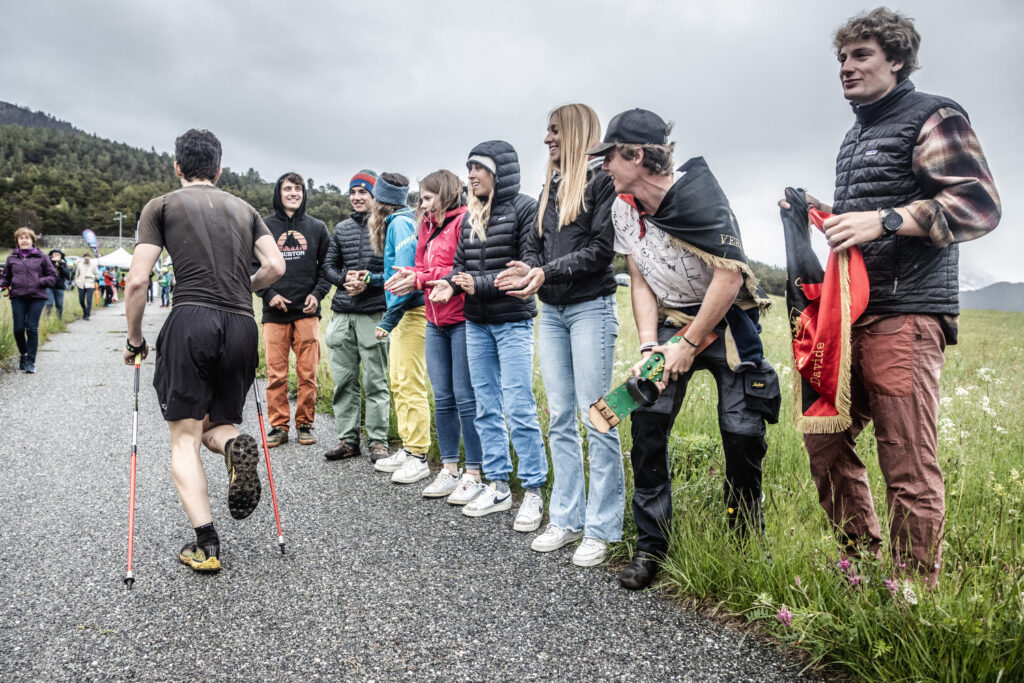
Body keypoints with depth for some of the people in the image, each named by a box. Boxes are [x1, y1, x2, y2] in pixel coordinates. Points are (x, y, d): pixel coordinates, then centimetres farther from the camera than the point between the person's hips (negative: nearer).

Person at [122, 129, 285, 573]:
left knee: (184, 439, 3)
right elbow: (276, 267, 6)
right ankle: (235, 446, -17)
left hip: (192, 321, -3)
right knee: (216, 425, 20)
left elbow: (137, 281, 1)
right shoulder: (243, 208, 19)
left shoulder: (162, 206, 9)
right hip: (242, 326, 4)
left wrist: (135, 340, 13)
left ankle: (206, 546, -6)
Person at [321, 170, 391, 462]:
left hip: (374, 314, -5)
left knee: (376, 381, 0)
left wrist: (370, 280, -14)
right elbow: (328, 266, 17)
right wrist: (345, 279, -3)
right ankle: (347, 439, 17)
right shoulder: (341, 228, 14)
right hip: (342, 315, 5)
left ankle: (378, 441, 9)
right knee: (343, 380, 7)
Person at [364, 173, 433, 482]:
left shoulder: (400, 222, -11)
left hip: (411, 311, -10)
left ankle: (418, 457, -2)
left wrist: (388, 320, -18)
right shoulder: (397, 222, 18)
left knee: (410, 384, -8)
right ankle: (408, 449, 21)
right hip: (402, 313, 10)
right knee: (398, 382, 13)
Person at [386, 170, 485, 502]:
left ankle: (473, 475, 6)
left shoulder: (464, 220, -8)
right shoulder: (428, 226, 19)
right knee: (443, 398, 11)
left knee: (466, 397, -4)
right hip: (436, 322, 8)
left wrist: (422, 278, -14)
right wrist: (409, 275, -3)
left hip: (462, 319, -8)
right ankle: (449, 470, 21)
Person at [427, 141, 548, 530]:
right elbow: (461, 263, 16)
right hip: (476, 324, 7)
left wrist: (481, 284, -18)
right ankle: (497, 487, 21)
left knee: (518, 408, -6)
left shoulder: (524, 208, -7)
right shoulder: (470, 216, 13)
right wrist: (450, 283, -5)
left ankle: (533, 493, 6)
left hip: (513, 322, -7)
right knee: (486, 407, 10)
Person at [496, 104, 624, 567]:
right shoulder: (549, 189, 18)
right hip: (552, 312, 7)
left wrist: (549, 272, -18)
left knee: (596, 419, -4)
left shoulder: (601, 181, -4)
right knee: (560, 419, 8)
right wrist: (528, 270, -5)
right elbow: (535, 246, 17)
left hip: (591, 308, -7)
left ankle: (601, 529, 5)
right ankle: (567, 519, 18)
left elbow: (602, 248, -12)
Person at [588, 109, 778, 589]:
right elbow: (640, 281, 2)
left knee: (743, 431, -8)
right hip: (671, 322, 5)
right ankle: (650, 546, 1)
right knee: (647, 423, -10)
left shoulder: (697, 195, -21)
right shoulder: (623, 207, -1)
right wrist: (649, 346, -10)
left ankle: (746, 539, 17)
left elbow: (729, 279, -22)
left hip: (726, 320, -4)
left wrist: (689, 346, -19)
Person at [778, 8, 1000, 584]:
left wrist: (883, 219, -22)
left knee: (909, 468, -6)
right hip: (851, 311, 8)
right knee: (825, 441, 8)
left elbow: (980, 205, -12)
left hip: (907, 314, -8)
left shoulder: (934, 118, -1)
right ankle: (861, 564, 24)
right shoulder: (855, 137, 25)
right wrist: (823, 213, 13)